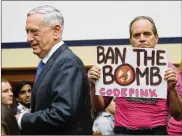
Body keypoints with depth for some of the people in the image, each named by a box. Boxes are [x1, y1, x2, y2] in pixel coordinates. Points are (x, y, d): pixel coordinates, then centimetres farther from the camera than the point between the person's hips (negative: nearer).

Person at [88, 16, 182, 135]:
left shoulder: (168, 69, 1)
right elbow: (100, 106, 9)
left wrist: (172, 88, -15)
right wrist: (94, 85, -8)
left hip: (157, 131, 0)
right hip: (123, 131, 1)